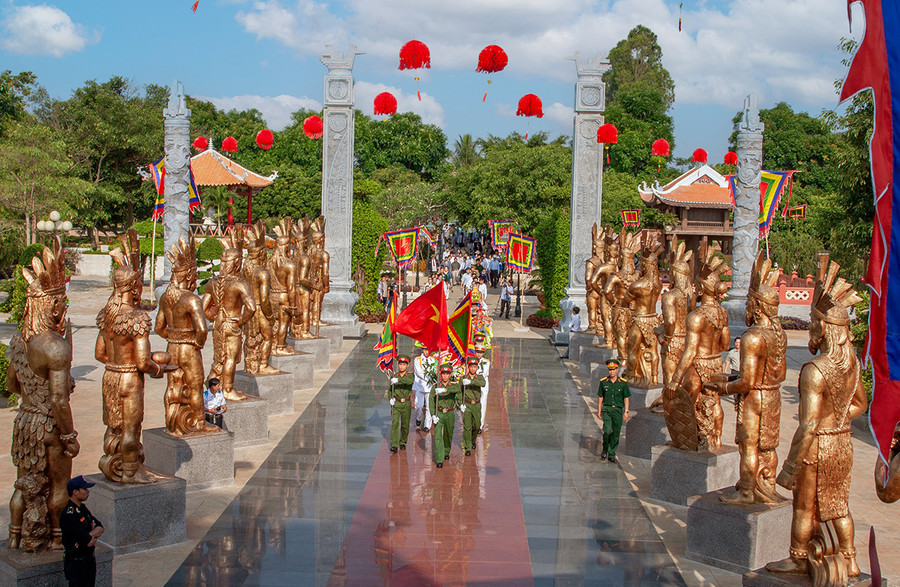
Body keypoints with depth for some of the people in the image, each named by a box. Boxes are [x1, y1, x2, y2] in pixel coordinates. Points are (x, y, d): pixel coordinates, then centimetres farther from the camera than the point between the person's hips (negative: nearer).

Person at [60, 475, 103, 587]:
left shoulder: (83, 508, 7)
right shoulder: (69, 515, -23)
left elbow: (100, 527, 5)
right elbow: (88, 542, -25)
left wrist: (91, 535, -15)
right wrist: (94, 536, -3)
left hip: (90, 560, 9)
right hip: (77, 564, -9)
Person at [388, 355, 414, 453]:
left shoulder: (410, 376, -2)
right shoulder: (394, 377, 4)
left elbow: (410, 381, -27)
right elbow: (390, 390, 11)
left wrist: (398, 380, -38)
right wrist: (390, 399, -8)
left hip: (406, 404, 0)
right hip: (396, 404, 0)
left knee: (405, 425, 9)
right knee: (394, 424, -12)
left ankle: (402, 442, 29)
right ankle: (394, 445, -15)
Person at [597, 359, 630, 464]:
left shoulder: (623, 383, 2)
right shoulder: (603, 382, 3)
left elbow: (626, 398, 5)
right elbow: (600, 397, 9)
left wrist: (626, 412, -2)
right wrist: (599, 411, 7)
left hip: (618, 410, 1)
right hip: (606, 409, -1)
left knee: (616, 433, 2)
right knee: (608, 430, -17)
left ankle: (611, 455, 14)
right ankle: (604, 450, 5)